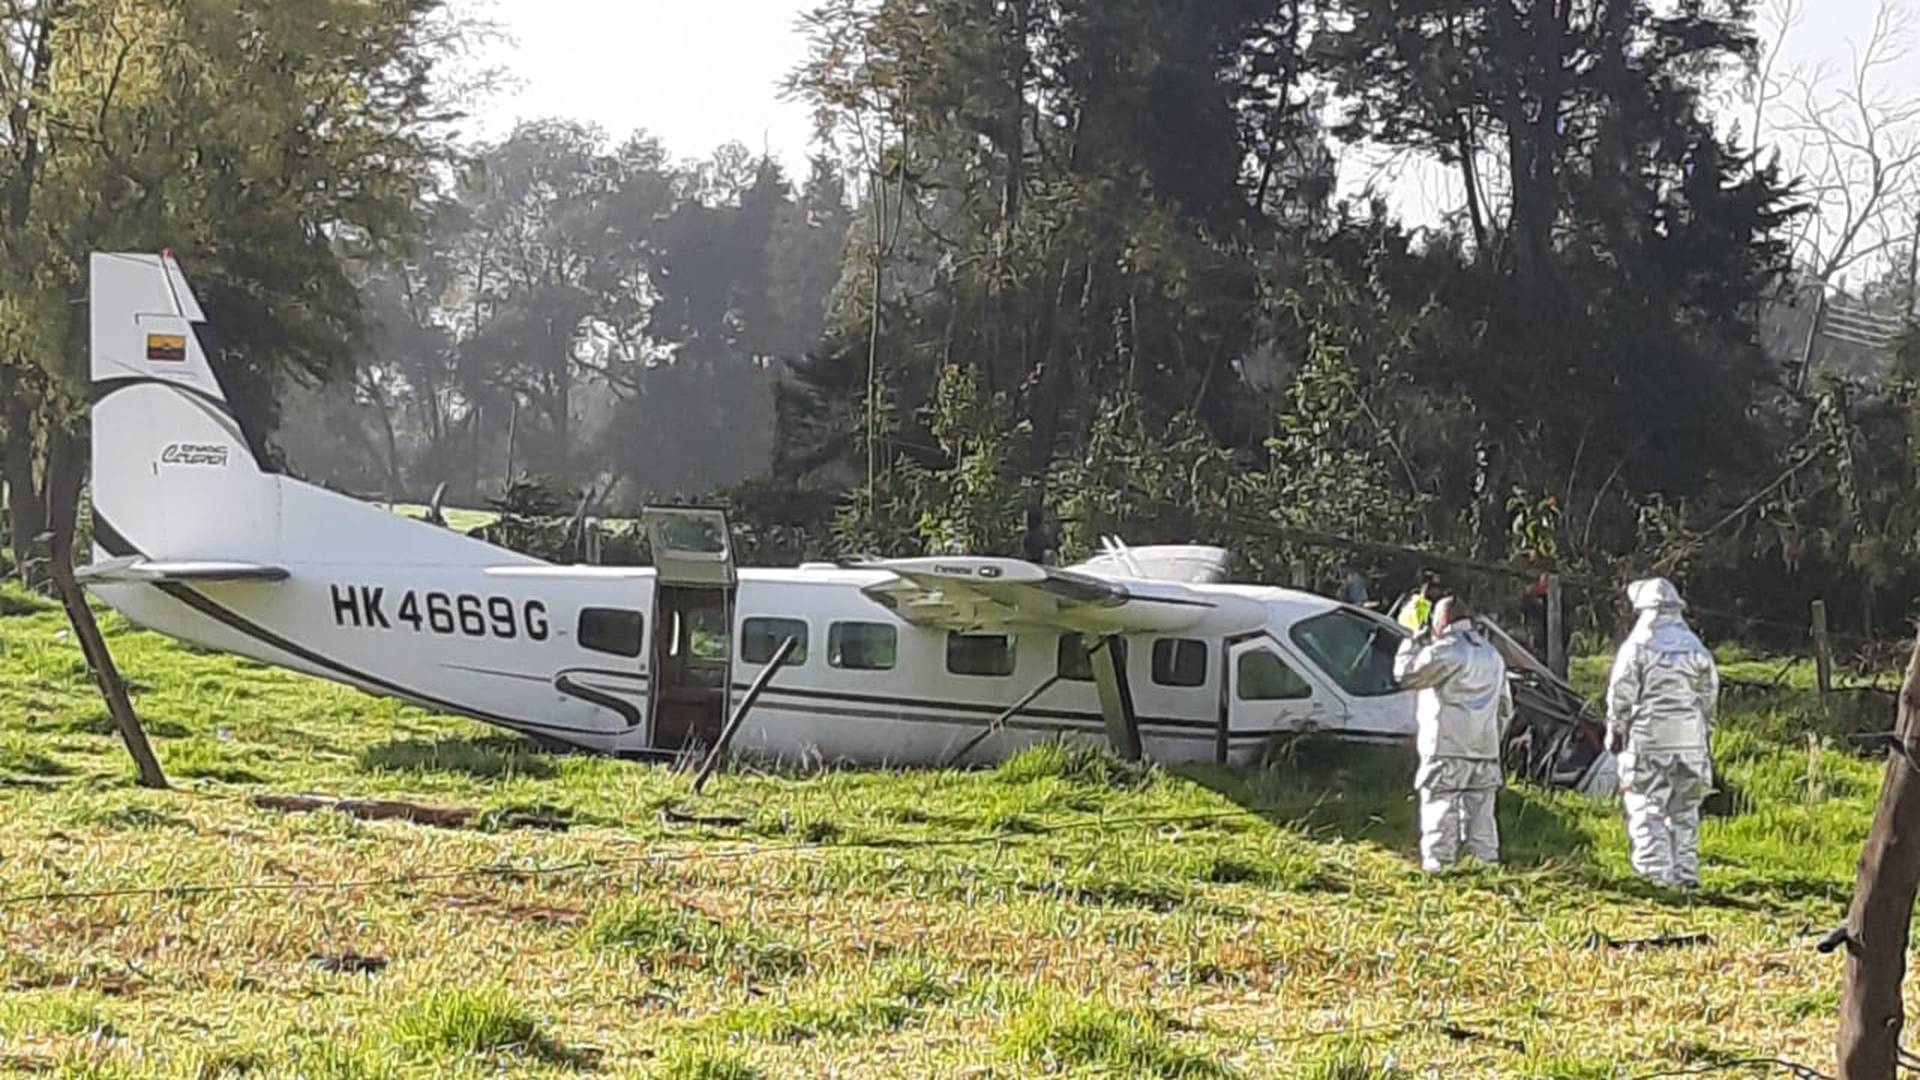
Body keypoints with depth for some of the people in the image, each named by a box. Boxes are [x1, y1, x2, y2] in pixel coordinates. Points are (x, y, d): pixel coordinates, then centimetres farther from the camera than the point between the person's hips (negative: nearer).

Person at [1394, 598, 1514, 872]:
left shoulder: (1445, 651, -10)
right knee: (1480, 815, 11)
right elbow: (1505, 708, 22)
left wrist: (1413, 642, 6)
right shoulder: (1492, 656, 18)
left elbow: (1405, 673, -8)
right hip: (1485, 753, 7)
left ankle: (1437, 867, -10)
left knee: (1439, 817, -6)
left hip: (1447, 751, -7)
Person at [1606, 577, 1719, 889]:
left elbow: (1620, 695, -6)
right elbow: (1710, 691, 13)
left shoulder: (1638, 646, -6)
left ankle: (1656, 874, -11)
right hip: (1691, 741, 5)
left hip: (1649, 738, -5)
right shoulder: (1695, 647, 9)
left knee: (1646, 811, -2)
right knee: (1684, 811, 13)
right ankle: (1685, 874, 13)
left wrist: (1615, 733, 6)